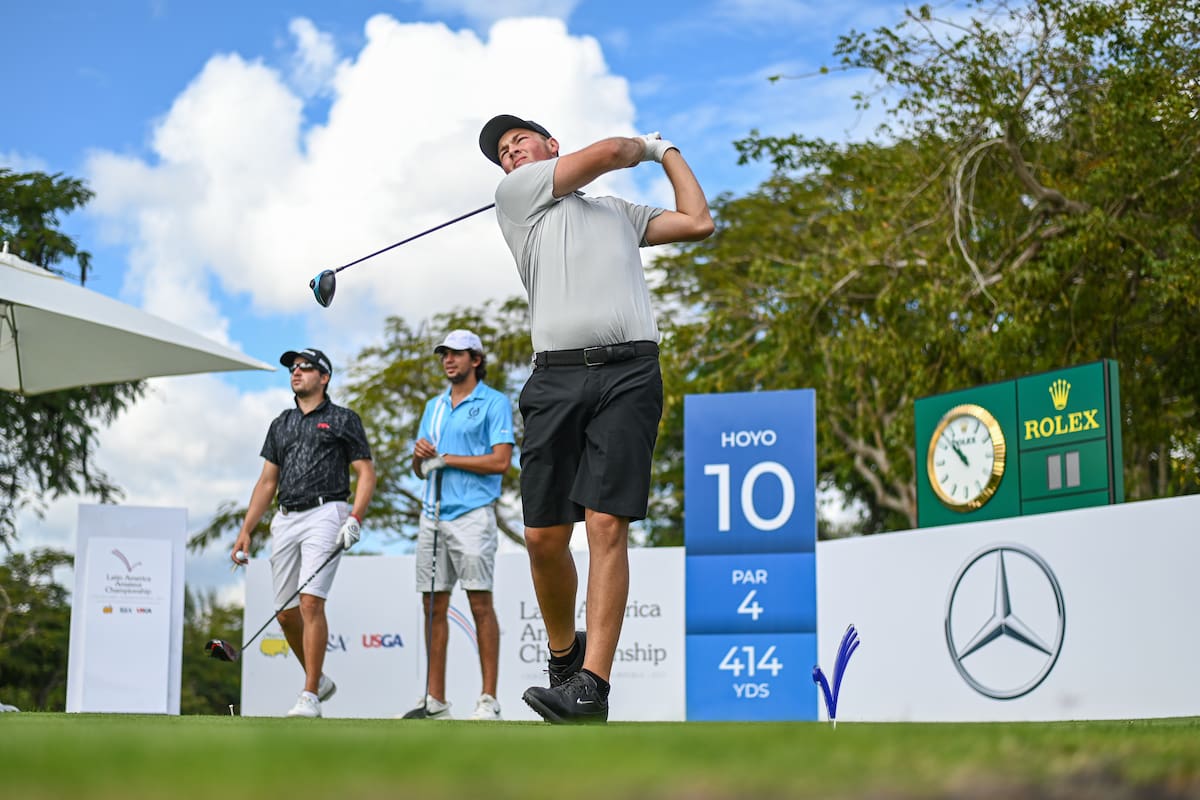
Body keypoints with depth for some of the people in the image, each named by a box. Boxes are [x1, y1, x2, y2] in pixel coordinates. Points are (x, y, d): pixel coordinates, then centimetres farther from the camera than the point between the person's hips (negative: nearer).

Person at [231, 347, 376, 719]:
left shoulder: (343, 420, 5)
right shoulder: (281, 424, 20)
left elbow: (366, 473, 1)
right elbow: (267, 482, 20)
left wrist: (355, 519, -13)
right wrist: (246, 531, 12)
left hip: (324, 514, -6)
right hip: (285, 519, 6)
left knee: (310, 603, -17)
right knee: (285, 613, 6)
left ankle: (309, 697, -15)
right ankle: (319, 680, 26)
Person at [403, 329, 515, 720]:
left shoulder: (494, 402, -1)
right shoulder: (434, 405, 20)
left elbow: (501, 461, -11)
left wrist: (446, 459, -10)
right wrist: (419, 453, -2)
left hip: (472, 514, -7)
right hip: (433, 515, 7)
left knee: (480, 603, -8)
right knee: (434, 606, 5)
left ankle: (489, 700, -7)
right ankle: (435, 700, 8)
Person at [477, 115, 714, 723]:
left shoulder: (620, 212, 29)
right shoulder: (515, 193, 18)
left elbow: (697, 222, 21)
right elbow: (607, 152, 12)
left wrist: (668, 151, 32)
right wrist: (645, 146, 32)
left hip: (628, 373, 0)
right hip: (557, 376, 0)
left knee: (606, 525, -14)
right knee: (543, 537, -2)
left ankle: (592, 685, -18)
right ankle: (564, 653, 22)